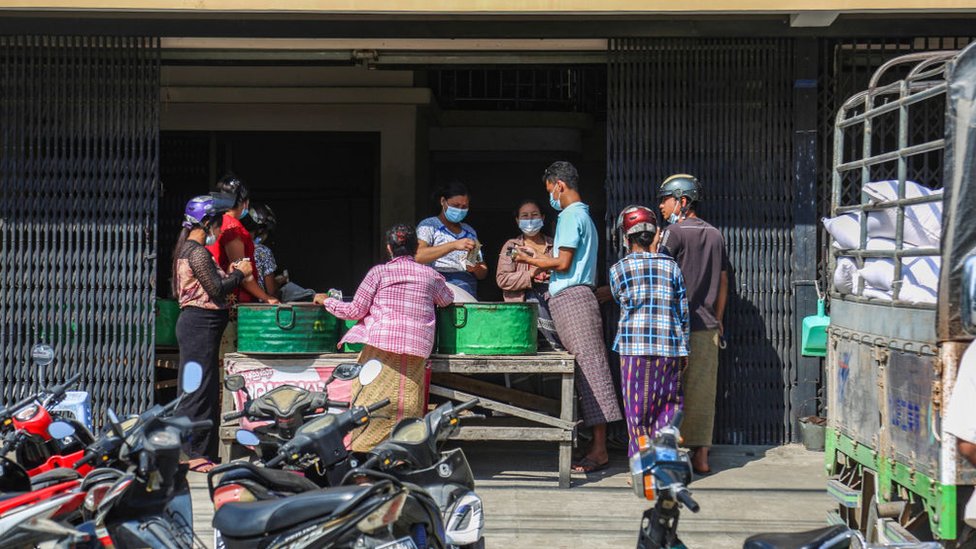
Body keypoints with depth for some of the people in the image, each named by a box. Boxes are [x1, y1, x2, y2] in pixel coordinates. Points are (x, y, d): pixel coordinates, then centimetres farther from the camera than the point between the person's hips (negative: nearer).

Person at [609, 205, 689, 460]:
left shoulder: (619, 269, 0)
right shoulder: (671, 265, 6)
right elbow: (684, 312, 7)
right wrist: (683, 348, 14)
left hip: (636, 346, -2)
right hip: (671, 348, 2)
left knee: (638, 410, 4)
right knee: (668, 405, 9)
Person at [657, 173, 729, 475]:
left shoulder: (675, 231, -9)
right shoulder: (715, 234, 11)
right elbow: (723, 282, 15)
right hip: (707, 327, 6)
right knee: (702, 391, 7)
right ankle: (701, 455, 9)